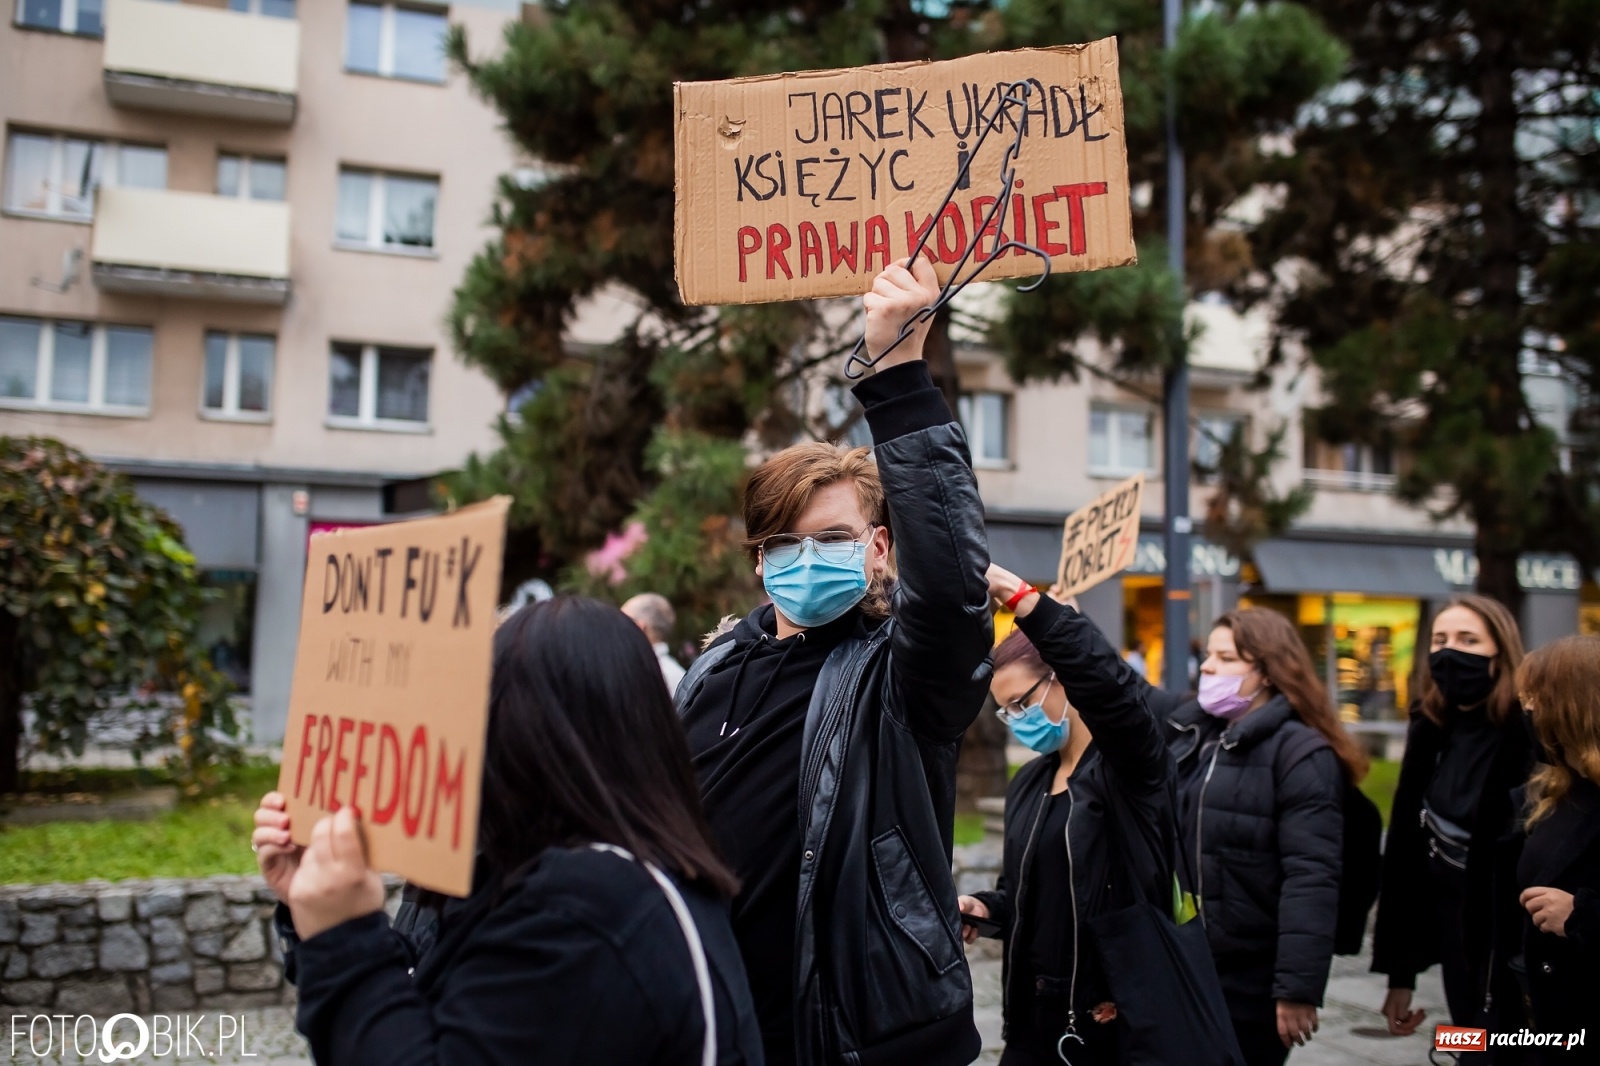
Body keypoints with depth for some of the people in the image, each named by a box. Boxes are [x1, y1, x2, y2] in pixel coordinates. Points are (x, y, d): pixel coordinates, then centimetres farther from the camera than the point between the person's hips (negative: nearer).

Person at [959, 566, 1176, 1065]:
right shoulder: (1027, 785, 11)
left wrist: (1017, 593, -37)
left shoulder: (1131, 766, -11)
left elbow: (1108, 685, -32)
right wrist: (986, 907, -1)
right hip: (1036, 1010, 6)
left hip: (1120, 1013, -6)